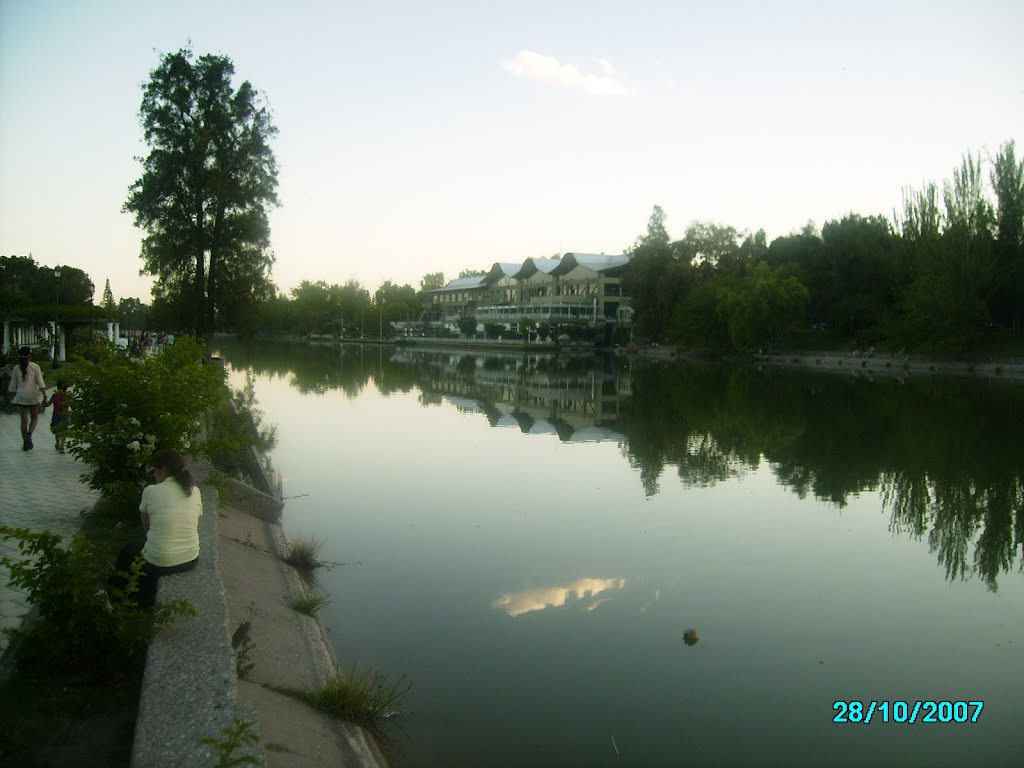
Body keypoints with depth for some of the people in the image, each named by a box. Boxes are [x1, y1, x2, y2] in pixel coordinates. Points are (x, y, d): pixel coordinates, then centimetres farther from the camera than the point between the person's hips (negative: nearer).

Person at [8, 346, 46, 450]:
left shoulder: (17, 368, 2)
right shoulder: (35, 367, -7)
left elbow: (13, 385, 7)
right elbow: (40, 383, -11)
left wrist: (13, 396, 17)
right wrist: (45, 395, -8)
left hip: (20, 396, 2)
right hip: (32, 396, -2)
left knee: (24, 419, 7)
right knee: (35, 417, 14)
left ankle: (25, 443, 9)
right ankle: (29, 434, -11)